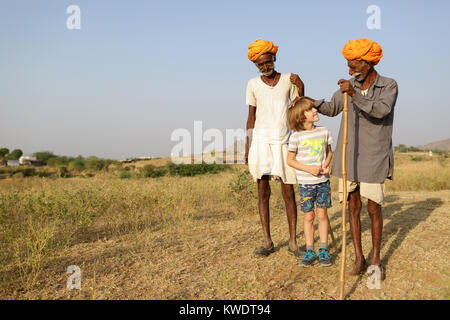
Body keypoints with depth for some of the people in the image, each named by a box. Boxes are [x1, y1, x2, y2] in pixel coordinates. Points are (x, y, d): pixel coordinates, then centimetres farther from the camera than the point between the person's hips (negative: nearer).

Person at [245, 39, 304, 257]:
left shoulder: (288, 80, 4)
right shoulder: (253, 85, 5)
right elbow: (251, 118, 9)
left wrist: (301, 88, -8)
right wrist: (247, 147, 4)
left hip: (283, 141, 0)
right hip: (261, 140, 1)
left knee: (288, 192, 1)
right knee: (263, 192, 2)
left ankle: (293, 242, 12)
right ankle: (267, 242, 12)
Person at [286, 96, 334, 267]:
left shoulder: (324, 131, 0)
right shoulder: (296, 137, -10)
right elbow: (290, 160, -5)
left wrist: (326, 164, -6)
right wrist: (309, 169, -15)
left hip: (323, 180, 2)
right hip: (305, 182, -2)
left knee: (322, 214, 6)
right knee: (308, 216, 5)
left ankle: (323, 250, 17)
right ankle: (309, 251, 16)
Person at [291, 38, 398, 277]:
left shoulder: (390, 86, -7)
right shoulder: (351, 85, 5)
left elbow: (381, 110, -26)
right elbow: (332, 108, 16)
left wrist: (354, 93, -38)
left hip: (374, 158, -3)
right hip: (349, 156, 4)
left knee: (373, 209, 0)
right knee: (353, 207, 5)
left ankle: (376, 260, 18)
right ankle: (359, 259, 17)